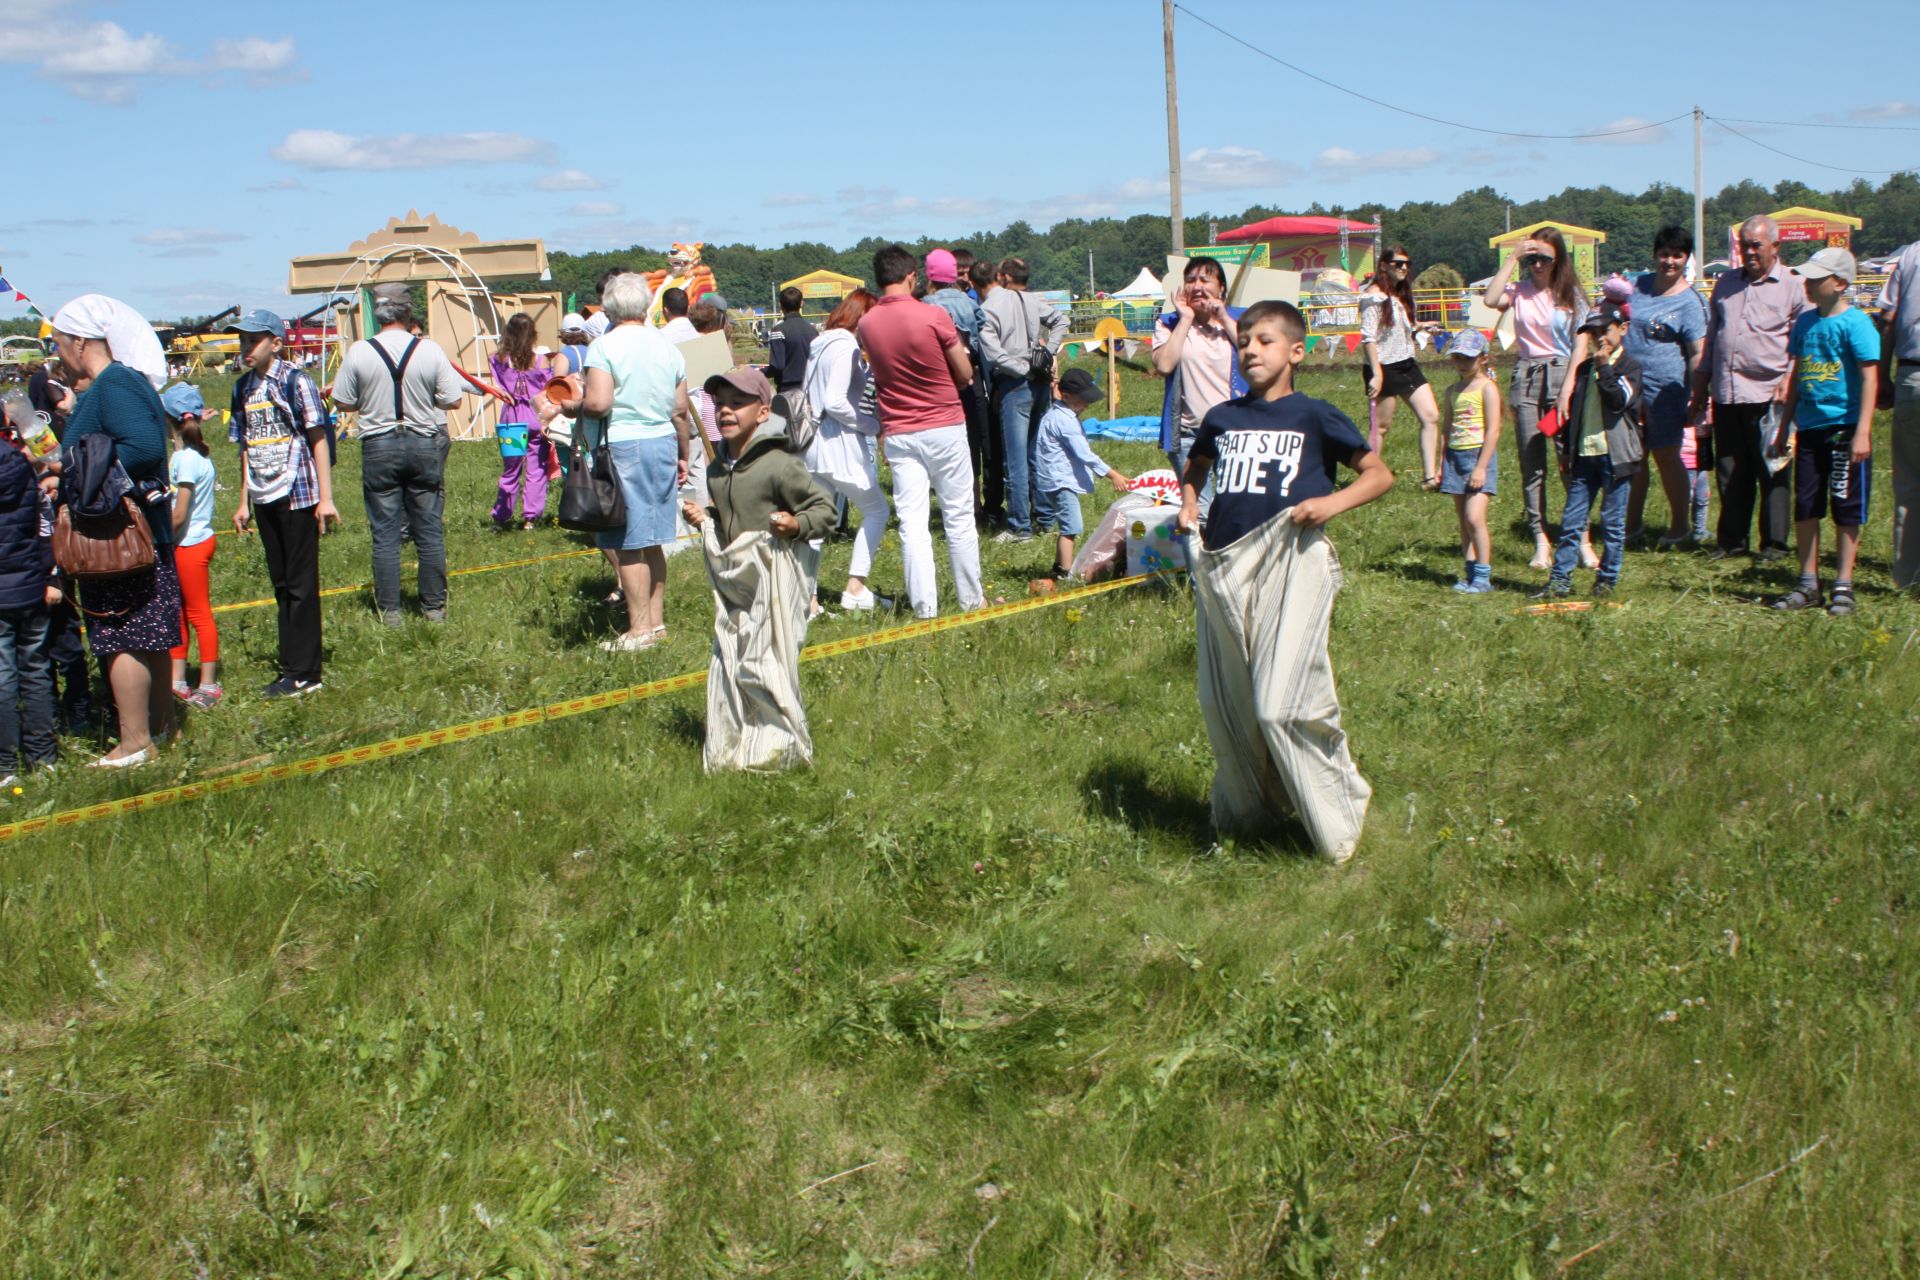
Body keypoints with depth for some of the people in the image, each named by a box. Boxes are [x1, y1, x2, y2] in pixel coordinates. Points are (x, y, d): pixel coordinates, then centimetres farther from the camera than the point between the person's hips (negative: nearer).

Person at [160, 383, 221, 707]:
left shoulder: (186, 459, -20)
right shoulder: (192, 453, 6)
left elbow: (179, 514, -19)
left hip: (191, 545, -9)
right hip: (187, 544, 9)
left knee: (199, 614, 0)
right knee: (177, 612, 15)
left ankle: (208, 685, 8)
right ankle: (177, 680, 24)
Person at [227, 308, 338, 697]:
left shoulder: (295, 382, -9)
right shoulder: (243, 388, 10)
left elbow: (318, 440, -8)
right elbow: (247, 447, 16)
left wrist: (325, 498, -12)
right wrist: (244, 502, 15)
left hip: (298, 496, -7)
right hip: (264, 500, 7)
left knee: (301, 585, -2)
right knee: (281, 585, 12)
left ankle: (303, 673, 4)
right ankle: (293, 667, 19)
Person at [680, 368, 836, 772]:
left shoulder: (778, 465, -14)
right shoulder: (719, 469, 10)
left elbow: (824, 508, -10)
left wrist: (797, 525, -27)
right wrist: (705, 517, 8)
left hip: (774, 579, -8)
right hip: (734, 580, 8)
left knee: (763, 662, -5)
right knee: (727, 661, 11)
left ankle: (782, 746, 11)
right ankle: (731, 747, 23)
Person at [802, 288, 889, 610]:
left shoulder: (819, 344, 13)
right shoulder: (846, 347, -14)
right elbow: (835, 401, -21)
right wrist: (873, 427, -11)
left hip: (813, 442, 8)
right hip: (839, 442, -8)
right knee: (876, 511, 7)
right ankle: (855, 588, 5)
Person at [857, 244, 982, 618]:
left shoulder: (866, 324, -1)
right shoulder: (934, 317, -13)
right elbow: (965, 373, -5)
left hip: (898, 432, 3)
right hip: (945, 427, -2)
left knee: (912, 523, 3)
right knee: (959, 518, 9)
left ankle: (924, 605, 1)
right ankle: (971, 599, 19)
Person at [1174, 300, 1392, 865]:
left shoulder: (1314, 416, 1)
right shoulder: (1222, 417, 13)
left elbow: (1379, 473, 5)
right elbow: (1195, 468, 33)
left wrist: (1333, 502, -12)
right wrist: (1188, 502, 13)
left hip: (1291, 563, -5)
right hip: (1223, 568, 5)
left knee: (1282, 705, -12)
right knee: (1224, 704, 11)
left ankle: (1336, 819, 6)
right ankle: (1244, 810, 32)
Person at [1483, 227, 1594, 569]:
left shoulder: (1571, 295, 5)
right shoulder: (1519, 291, 8)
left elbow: (1581, 345, 0)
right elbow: (1491, 299, -15)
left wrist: (1568, 388, -12)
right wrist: (1512, 258, -9)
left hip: (1561, 373, -2)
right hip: (1526, 377, 2)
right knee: (1531, 464, 2)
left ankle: (1582, 539, 1)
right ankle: (1541, 542, 6)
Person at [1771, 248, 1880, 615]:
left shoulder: (1855, 323, -10)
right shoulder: (1806, 321, 10)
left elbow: (1869, 379, -13)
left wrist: (1862, 431, -19)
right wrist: (1784, 426, 18)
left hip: (1844, 429, -6)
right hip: (1809, 427, 6)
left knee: (1846, 510, 2)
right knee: (1804, 507, 8)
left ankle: (1843, 587, 9)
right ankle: (1808, 585, 18)